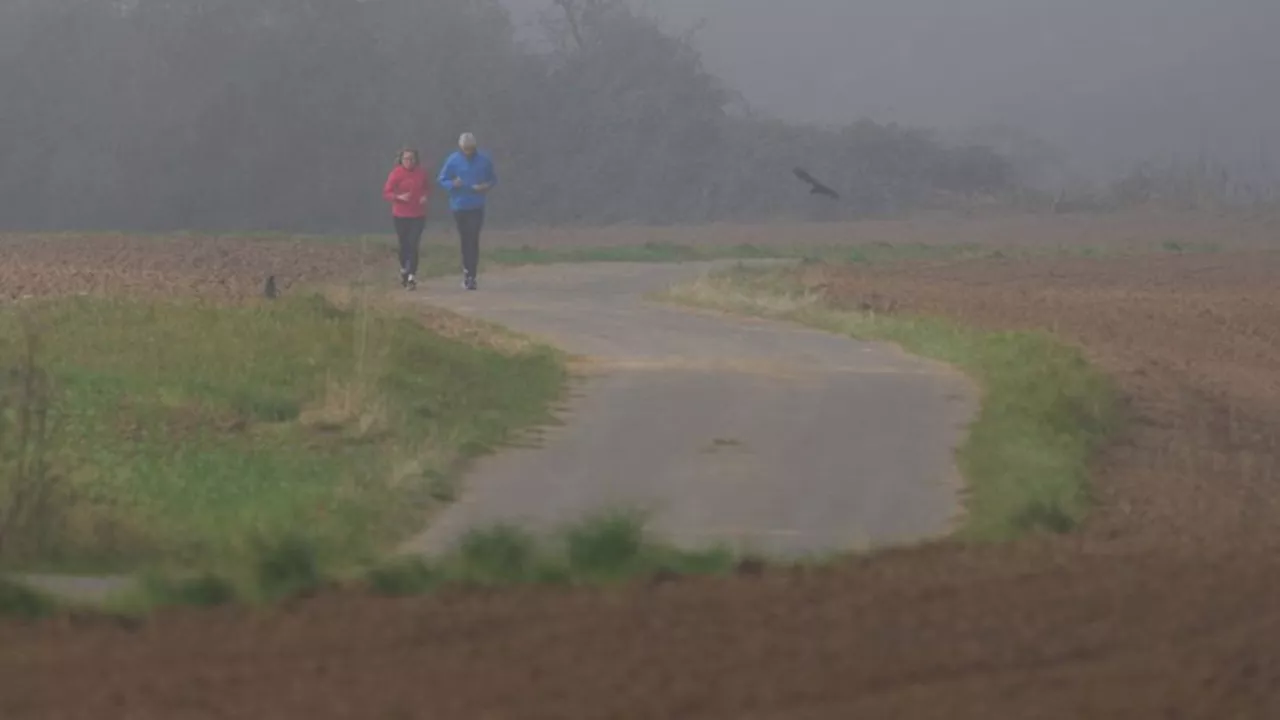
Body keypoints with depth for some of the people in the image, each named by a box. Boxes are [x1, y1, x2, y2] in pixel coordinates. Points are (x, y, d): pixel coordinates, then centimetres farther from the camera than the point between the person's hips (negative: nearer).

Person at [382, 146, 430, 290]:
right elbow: (386, 193, -8)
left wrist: (425, 196, -3)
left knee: (414, 245, -9)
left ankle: (412, 276, -10)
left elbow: (427, 188, 18)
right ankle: (404, 270, 35)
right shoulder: (396, 173, -8)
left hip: (418, 215, 1)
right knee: (404, 245, 10)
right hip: (401, 216, -1)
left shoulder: (420, 173, 1)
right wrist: (399, 197, -24)